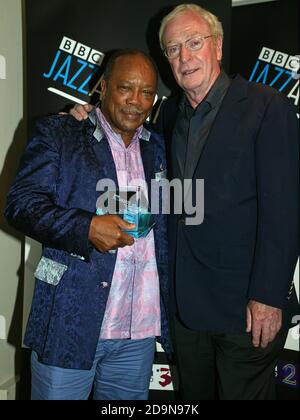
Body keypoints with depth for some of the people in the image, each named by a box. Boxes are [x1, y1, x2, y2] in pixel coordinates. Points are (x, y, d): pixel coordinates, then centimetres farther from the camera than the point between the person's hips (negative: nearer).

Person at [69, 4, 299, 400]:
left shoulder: (267, 107, -9)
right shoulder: (170, 112, 10)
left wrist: (268, 297, -17)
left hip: (247, 307, -5)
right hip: (185, 304, 6)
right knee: (193, 395, 20)